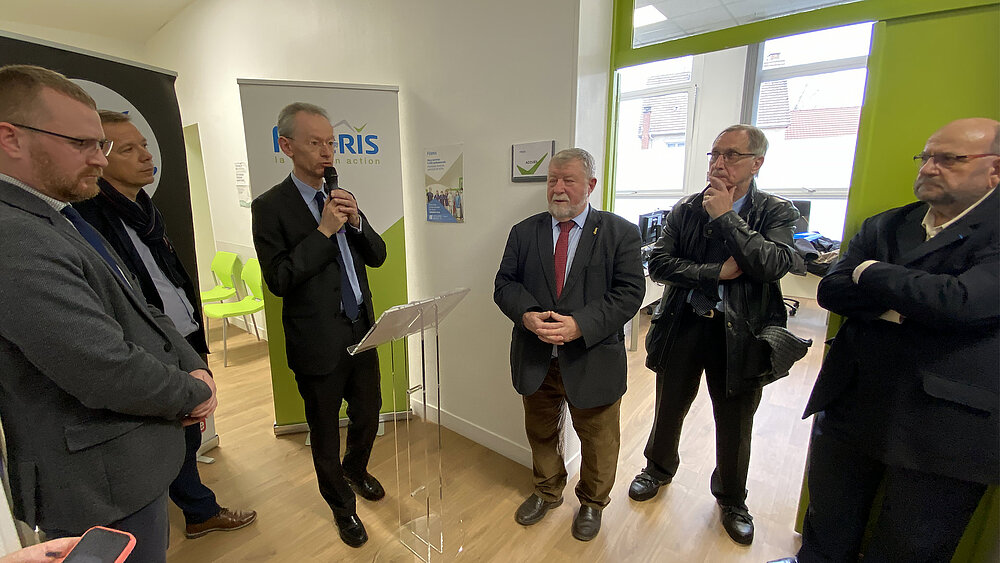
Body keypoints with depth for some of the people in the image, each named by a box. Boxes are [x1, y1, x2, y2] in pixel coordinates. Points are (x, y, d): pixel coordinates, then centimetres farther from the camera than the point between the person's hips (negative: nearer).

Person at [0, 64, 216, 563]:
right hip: (102, 488, -9)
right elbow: (110, 374, -29)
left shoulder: (63, 221, 8)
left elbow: (140, 311, 11)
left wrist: (194, 367, -3)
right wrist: (194, 393, -12)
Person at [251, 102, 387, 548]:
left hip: (361, 331, 5)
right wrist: (324, 231, -23)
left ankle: (355, 469, 52)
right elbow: (278, 280, -17)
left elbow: (377, 256, 4)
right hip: (319, 342, -5)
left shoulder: (341, 198, 6)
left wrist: (355, 222, -14)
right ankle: (342, 505, 40)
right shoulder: (270, 207, -11)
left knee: (368, 414, 21)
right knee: (325, 432, 15)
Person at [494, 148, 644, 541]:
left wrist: (580, 325, -24)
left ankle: (592, 503, 47)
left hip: (592, 360, -2)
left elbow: (630, 291, -12)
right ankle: (547, 492, 50)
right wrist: (527, 315, -19)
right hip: (536, 359, 3)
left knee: (597, 439, 17)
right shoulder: (524, 232, 3)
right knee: (541, 433, 22)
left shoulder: (620, 233, -6)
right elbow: (505, 284, 1)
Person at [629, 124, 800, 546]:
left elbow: (773, 264, -21)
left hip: (740, 334, -1)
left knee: (735, 426, 16)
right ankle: (659, 469, 47)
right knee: (669, 410, 19)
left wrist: (726, 216, -19)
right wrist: (717, 272, -17)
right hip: (683, 326, 2)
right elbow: (658, 263, -9)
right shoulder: (686, 209, 1)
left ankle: (732, 499, 43)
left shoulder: (776, 212, -3)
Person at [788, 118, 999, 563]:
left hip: (942, 430, -3)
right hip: (850, 407, 4)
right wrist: (896, 303, -19)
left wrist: (871, 274, -10)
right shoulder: (883, 226, 7)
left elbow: (960, 301, -25)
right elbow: (829, 290, -3)